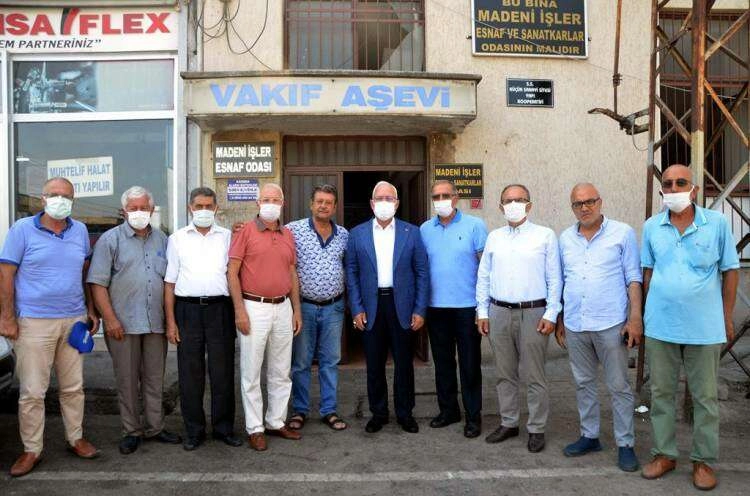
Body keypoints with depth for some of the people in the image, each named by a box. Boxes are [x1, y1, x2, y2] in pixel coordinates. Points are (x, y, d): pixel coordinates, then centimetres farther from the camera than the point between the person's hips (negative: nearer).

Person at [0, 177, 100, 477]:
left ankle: (75, 438, 26)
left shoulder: (80, 231, 8)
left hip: (74, 320, 4)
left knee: (73, 387, 12)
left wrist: (91, 310, 12)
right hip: (34, 323, -3)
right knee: (32, 392, 2)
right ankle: (32, 450, 17)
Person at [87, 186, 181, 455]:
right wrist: (110, 319, -13)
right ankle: (132, 431, 20)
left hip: (156, 322, 4)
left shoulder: (162, 240, 11)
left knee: (155, 378, 11)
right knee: (127, 379, 6)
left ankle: (155, 427, 24)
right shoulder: (110, 239, -1)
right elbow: (98, 283, -6)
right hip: (123, 323, -3)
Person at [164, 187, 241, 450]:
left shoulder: (228, 237, 10)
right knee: (190, 373, 5)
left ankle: (224, 427, 19)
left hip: (220, 309, 0)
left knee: (222, 371, 5)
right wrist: (170, 321, 1)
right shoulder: (177, 239, 9)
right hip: (188, 309, 0)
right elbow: (169, 282, 7)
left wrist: (237, 312, -1)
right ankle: (194, 430, 19)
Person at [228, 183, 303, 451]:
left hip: (283, 308, 5)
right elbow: (232, 272, -7)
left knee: (281, 372, 13)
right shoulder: (245, 231, -5)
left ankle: (276, 422, 26)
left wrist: (296, 309, 10)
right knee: (251, 373, 3)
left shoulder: (288, 235, 10)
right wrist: (239, 310, -13)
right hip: (254, 308, -5)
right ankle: (255, 428, 15)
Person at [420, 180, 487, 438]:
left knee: (470, 363, 3)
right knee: (442, 361, 13)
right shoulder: (425, 229, 7)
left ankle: (473, 415, 16)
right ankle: (448, 409, 27)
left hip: (467, 305, -3)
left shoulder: (474, 225, -2)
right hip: (436, 306, 4)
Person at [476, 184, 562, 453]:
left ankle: (536, 429, 18)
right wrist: (482, 312, 6)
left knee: (534, 376, 3)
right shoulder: (494, 237, 9)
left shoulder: (545, 235, -1)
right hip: (499, 312, 4)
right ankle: (508, 423, 27)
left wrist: (551, 315, -8)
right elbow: (483, 277, 10)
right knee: (505, 373, 13)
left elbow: (554, 279, -2)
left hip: (533, 313, -3)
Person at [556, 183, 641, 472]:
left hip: (610, 325, -4)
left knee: (619, 387, 4)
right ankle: (589, 436, 28)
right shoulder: (565, 239, 9)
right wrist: (559, 320, 13)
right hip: (574, 325, 4)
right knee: (583, 384, 14)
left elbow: (633, 279, -3)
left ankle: (625, 444, 17)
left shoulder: (622, 233, -2)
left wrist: (635, 318, -10)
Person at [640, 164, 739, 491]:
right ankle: (664, 453, 26)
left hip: (705, 326, -2)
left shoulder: (717, 223, -4)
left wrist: (727, 317, 1)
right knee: (661, 392, 11)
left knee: (706, 397, 9)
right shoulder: (651, 227, 2)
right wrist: (649, 312, 9)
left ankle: (703, 460, 24)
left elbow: (730, 271, 1)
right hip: (660, 326, 2)